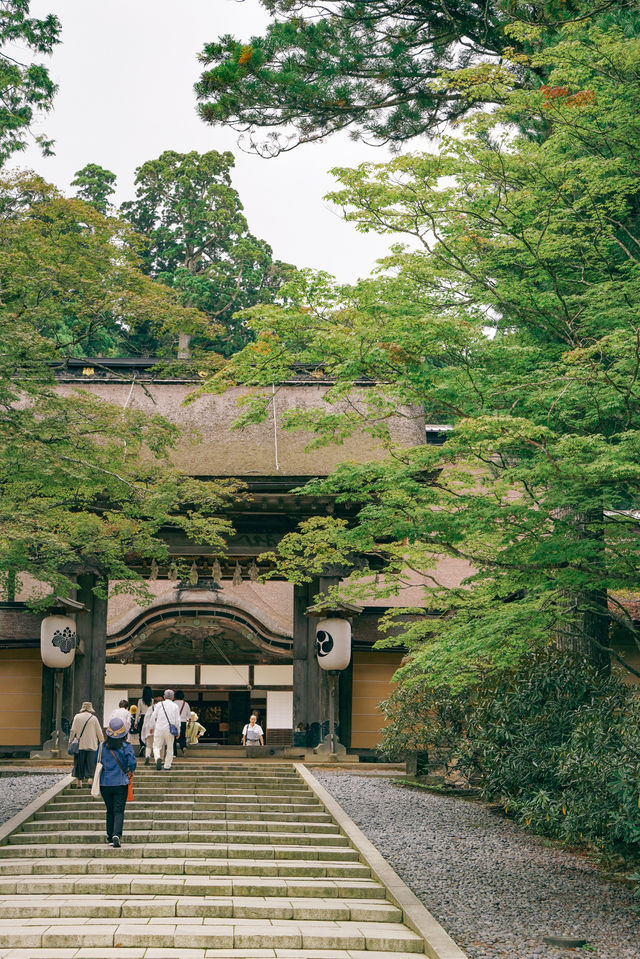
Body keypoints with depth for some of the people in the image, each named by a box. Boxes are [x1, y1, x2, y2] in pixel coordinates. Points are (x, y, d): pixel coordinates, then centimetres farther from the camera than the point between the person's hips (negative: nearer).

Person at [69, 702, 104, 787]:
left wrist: (70, 740, 7)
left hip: (79, 745, 1)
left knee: (79, 763, 8)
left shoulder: (77, 717, 0)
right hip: (91, 745, -1)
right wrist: (102, 742, 13)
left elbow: (73, 730, -2)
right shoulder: (94, 718, -1)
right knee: (91, 764, 1)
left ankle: (79, 781, 9)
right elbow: (99, 732, 2)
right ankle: (90, 780, -13)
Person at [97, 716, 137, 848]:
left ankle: (110, 836, 18)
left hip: (105, 783, 3)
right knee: (119, 811, -3)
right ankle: (116, 834, -22)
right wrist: (130, 771, 8)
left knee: (110, 810, 16)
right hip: (121, 783, -3)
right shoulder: (126, 746, -8)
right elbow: (132, 763, -14)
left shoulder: (102, 746, 0)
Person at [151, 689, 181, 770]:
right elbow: (177, 720, 1)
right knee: (170, 748, 12)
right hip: (170, 730, 0)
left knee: (157, 746, 6)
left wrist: (153, 727, 16)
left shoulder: (159, 704, 3)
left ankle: (158, 758, -22)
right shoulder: (175, 706, 2)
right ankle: (167, 765, 13)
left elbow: (153, 717, 4)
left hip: (159, 729, 0)